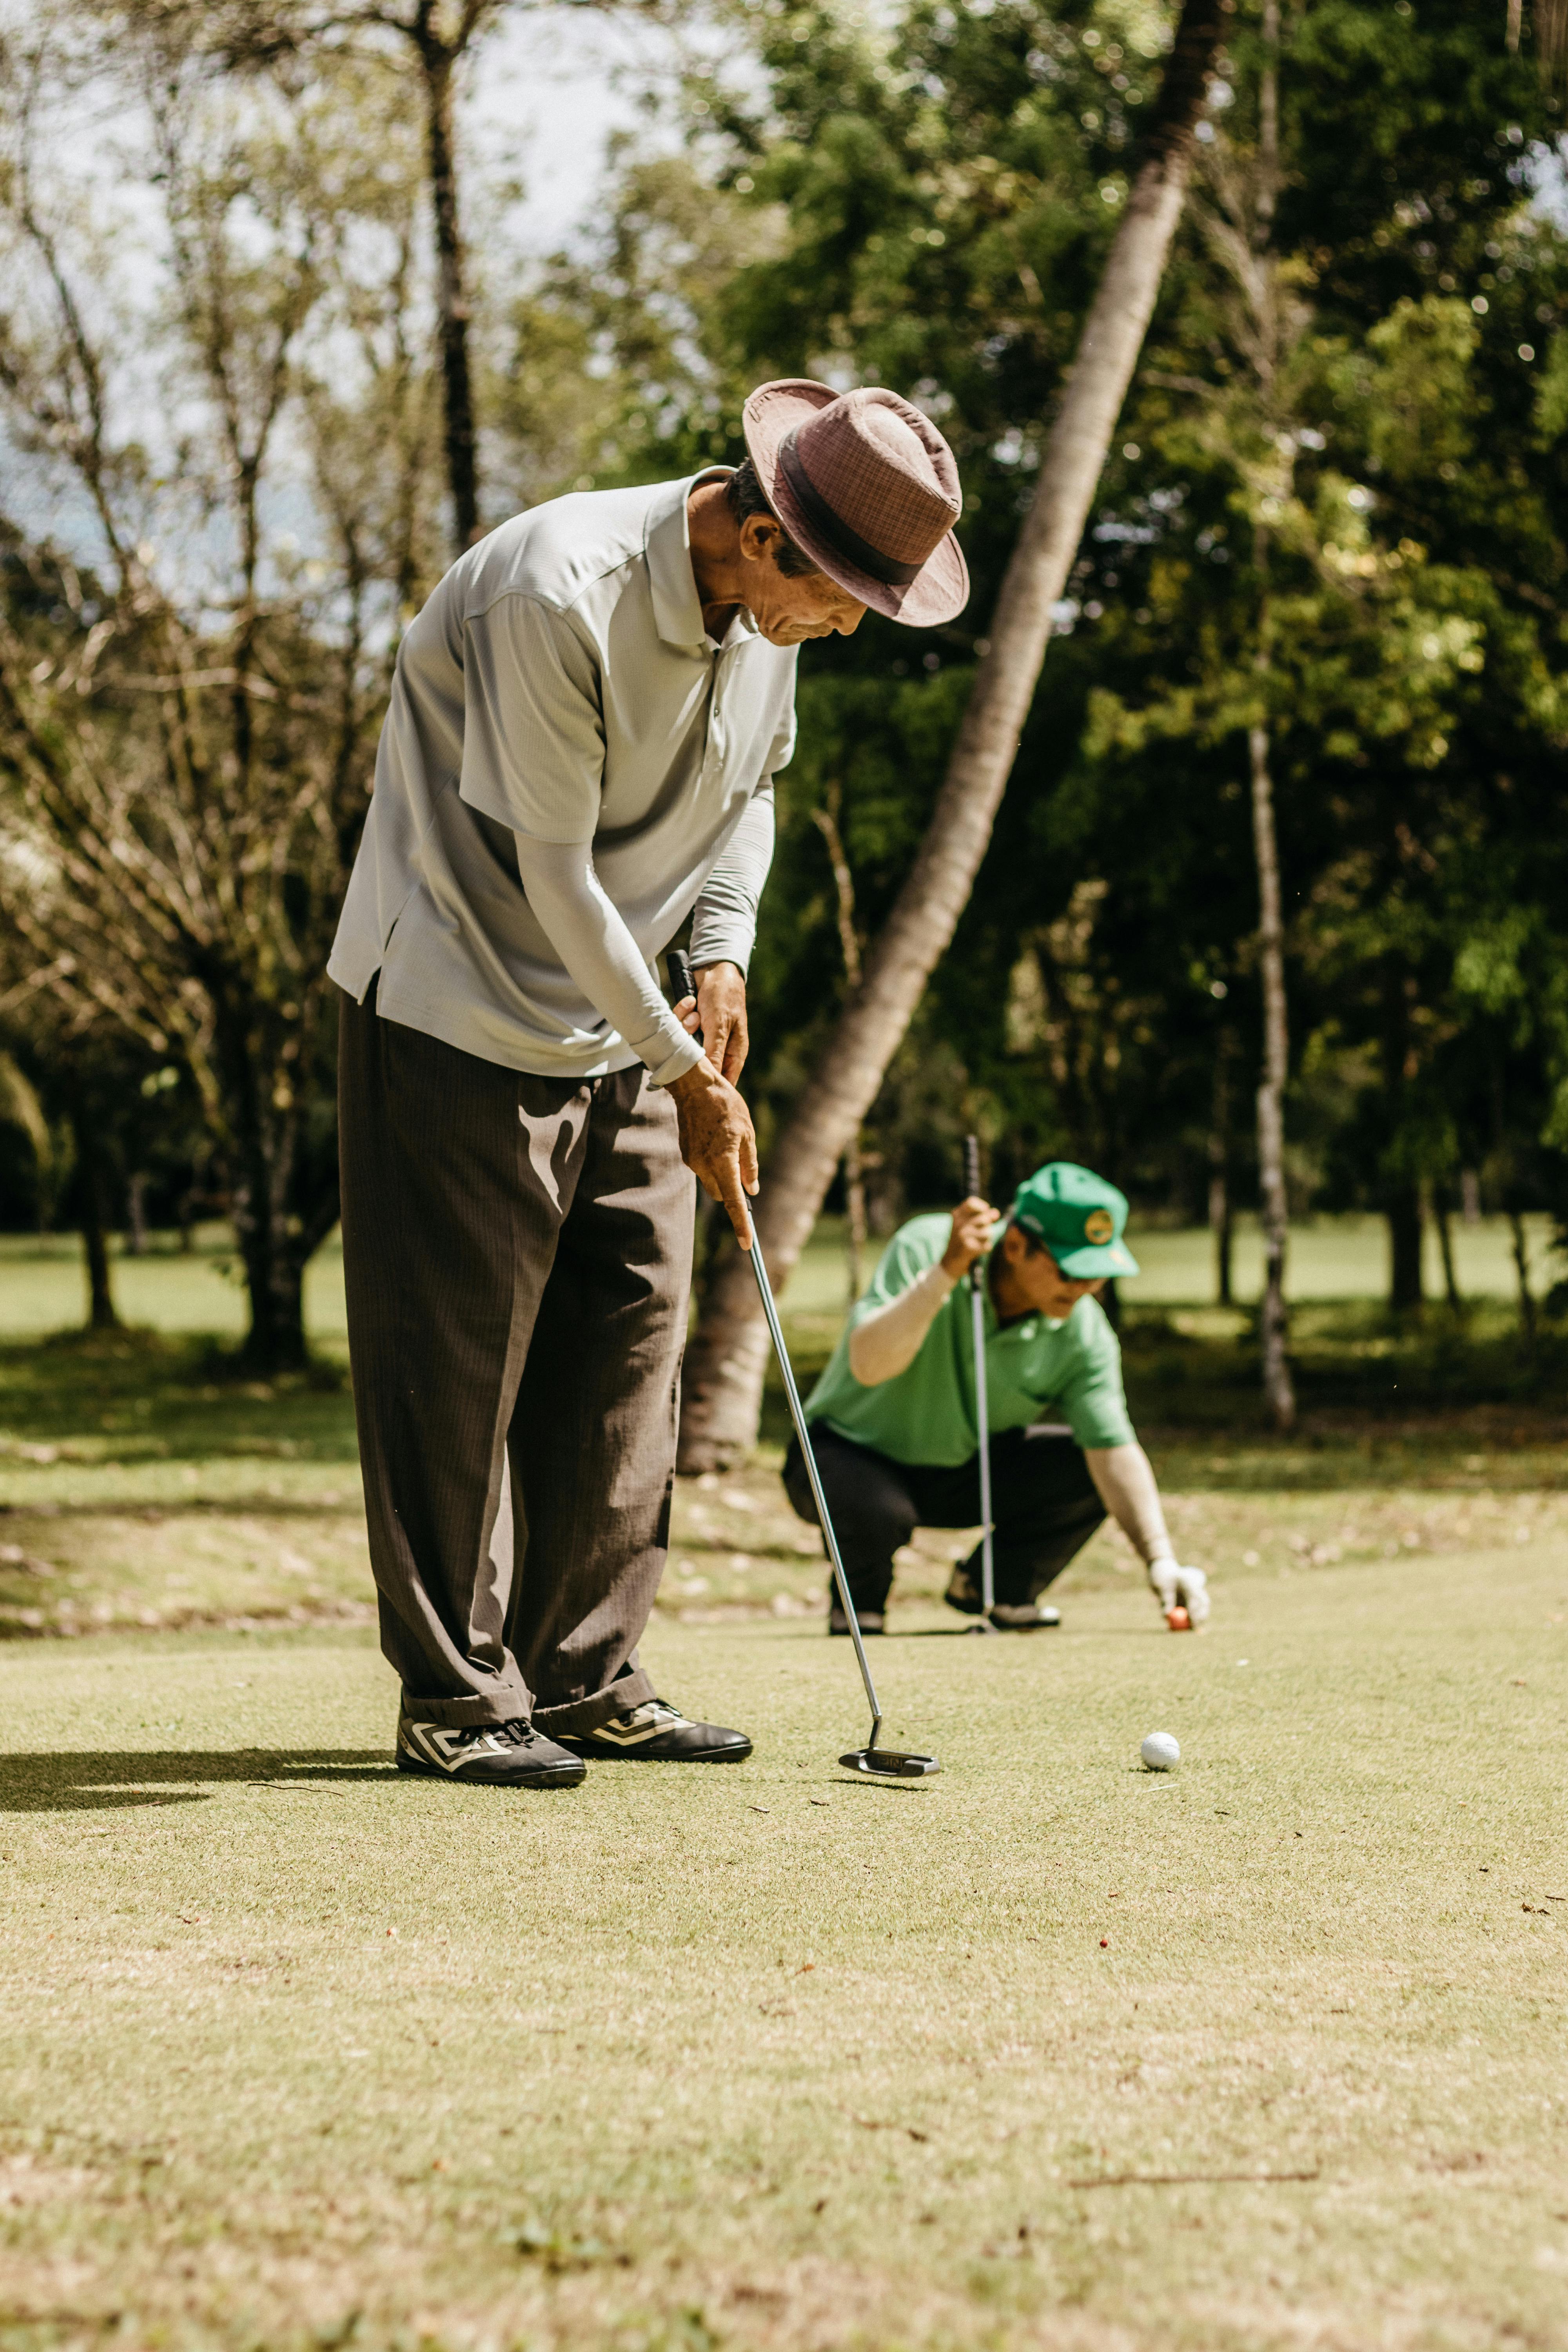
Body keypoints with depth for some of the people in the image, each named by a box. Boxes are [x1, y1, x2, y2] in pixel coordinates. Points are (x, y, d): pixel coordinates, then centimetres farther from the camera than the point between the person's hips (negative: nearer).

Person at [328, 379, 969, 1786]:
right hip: (462, 1000, -8)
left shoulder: (768, 609, -2)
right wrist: (689, 1076, -18)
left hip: (619, 1010, 8)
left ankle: (583, 1673, 14)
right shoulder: (559, 593, -27)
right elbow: (557, 869, -23)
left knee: (633, 1329, 6)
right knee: (462, 1347, -5)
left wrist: (725, 952, -2)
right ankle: (454, 1694, 3)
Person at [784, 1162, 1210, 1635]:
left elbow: (1114, 1450, -21)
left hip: (963, 1469, 5)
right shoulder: (924, 1249, -26)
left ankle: (992, 1588, 9)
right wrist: (947, 1271, -43)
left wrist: (1161, 1561, -33)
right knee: (877, 1510, -38)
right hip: (851, 1452, -4)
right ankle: (857, 1604, -3)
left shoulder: (1084, 1332, -16)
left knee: (1090, 1470, -14)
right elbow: (868, 1366, -37)